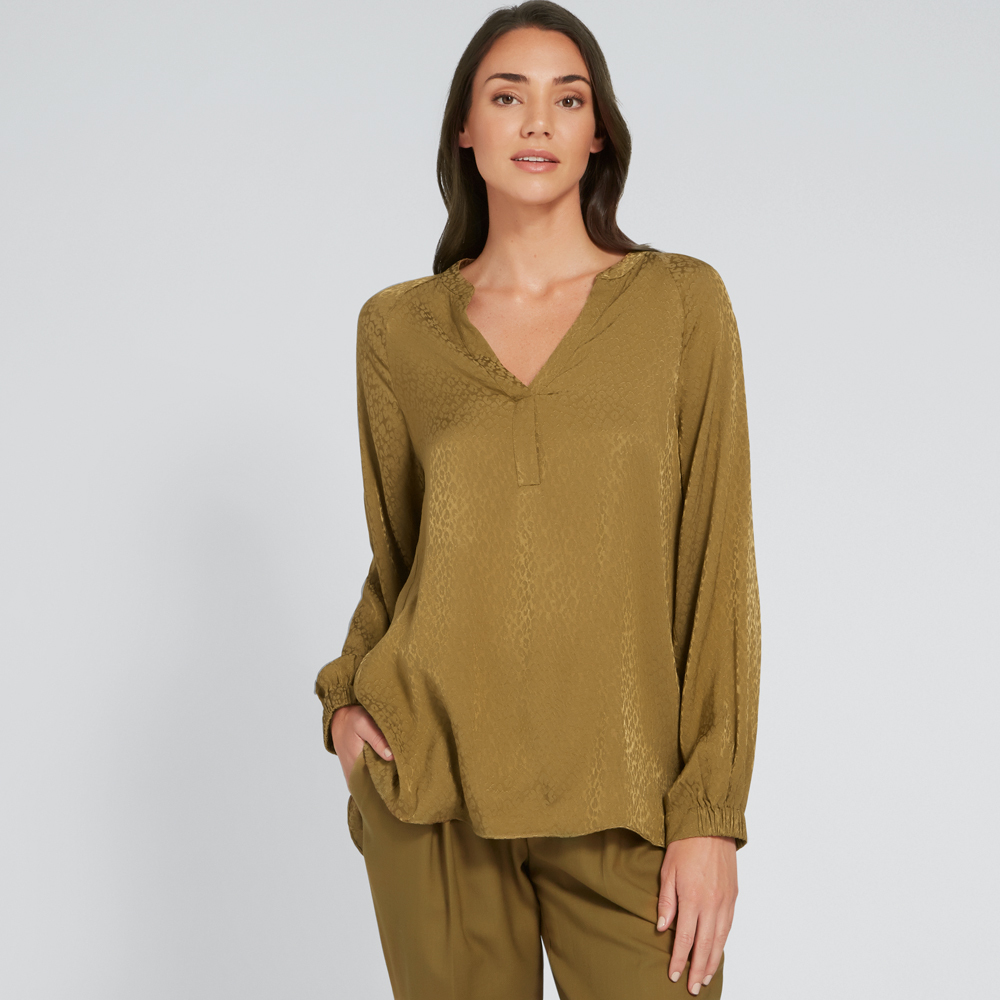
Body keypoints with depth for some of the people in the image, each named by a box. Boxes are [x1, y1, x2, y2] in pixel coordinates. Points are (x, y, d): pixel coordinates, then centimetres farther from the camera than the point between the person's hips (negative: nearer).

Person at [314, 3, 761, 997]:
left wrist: (711, 811, -8)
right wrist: (347, 693, -2)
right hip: (431, 784, 2)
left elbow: (715, 561, -3)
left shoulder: (682, 301, -1)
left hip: (619, 797, -1)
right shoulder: (396, 327, 5)